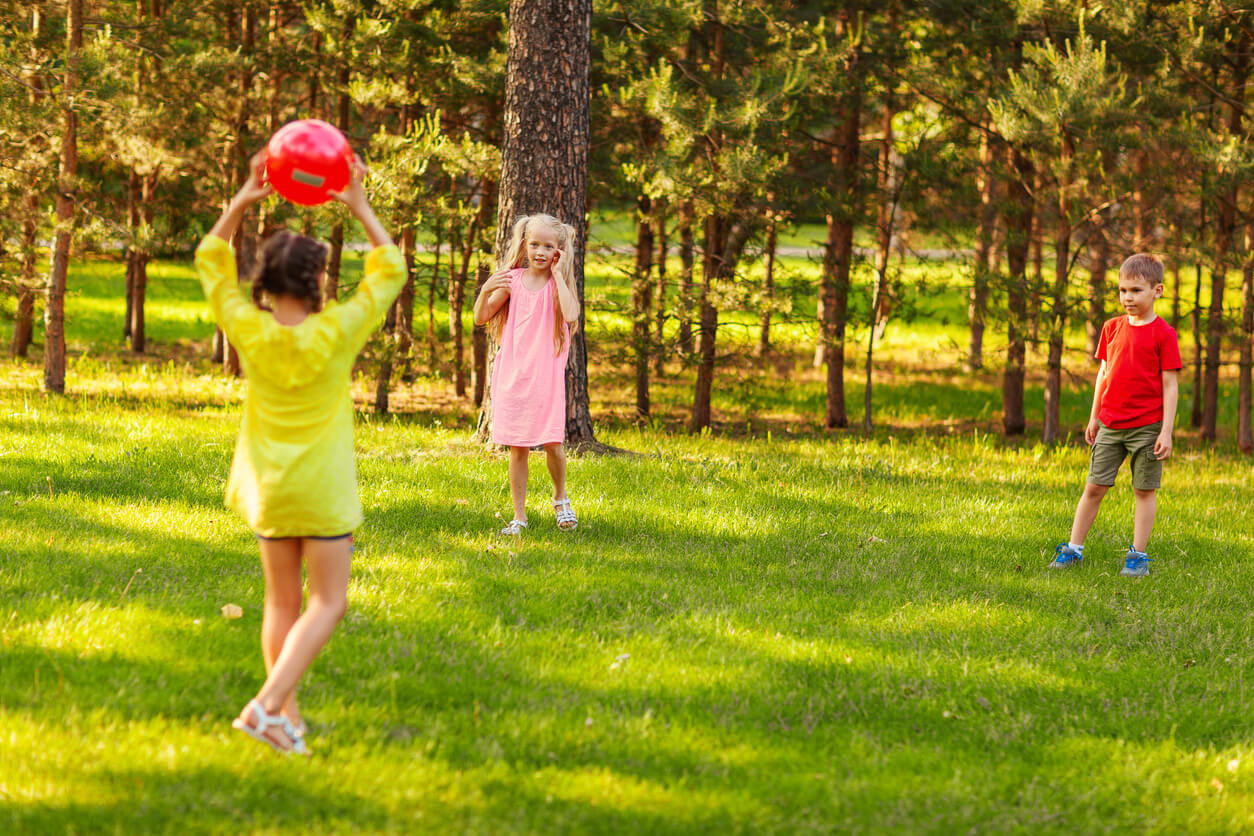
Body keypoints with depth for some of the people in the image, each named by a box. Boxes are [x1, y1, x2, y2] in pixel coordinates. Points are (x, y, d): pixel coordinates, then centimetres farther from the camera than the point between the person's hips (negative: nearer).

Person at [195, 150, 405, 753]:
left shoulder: (250, 331, -10)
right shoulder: (335, 333, -17)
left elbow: (210, 261, 5)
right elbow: (390, 270, -5)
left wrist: (242, 202, 0)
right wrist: (360, 209, -2)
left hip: (267, 488, 4)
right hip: (322, 490, -4)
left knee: (282, 602, 14)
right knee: (327, 602, 2)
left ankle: (287, 718, 17)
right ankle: (266, 705, -13)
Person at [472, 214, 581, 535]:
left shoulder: (558, 283, -2)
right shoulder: (513, 280, 3)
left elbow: (571, 315, -22)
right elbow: (481, 318, 7)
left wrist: (558, 273, -16)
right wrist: (485, 292, -13)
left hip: (547, 376, -2)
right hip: (512, 374, 2)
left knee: (552, 442, -7)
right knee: (517, 448, 2)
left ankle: (560, 497, 21)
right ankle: (519, 516, 10)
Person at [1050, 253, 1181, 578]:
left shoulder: (1163, 333, -7)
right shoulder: (1112, 328, 8)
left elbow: (1169, 384, -7)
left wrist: (1166, 431, -11)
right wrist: (1094, 417, 16)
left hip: (1147, 426, -4)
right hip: (1111, 426, 4)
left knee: (1145, 490, 3)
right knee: (1094, 487, 6)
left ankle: (1138, 555, 10)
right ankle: (1073, 549, 12)